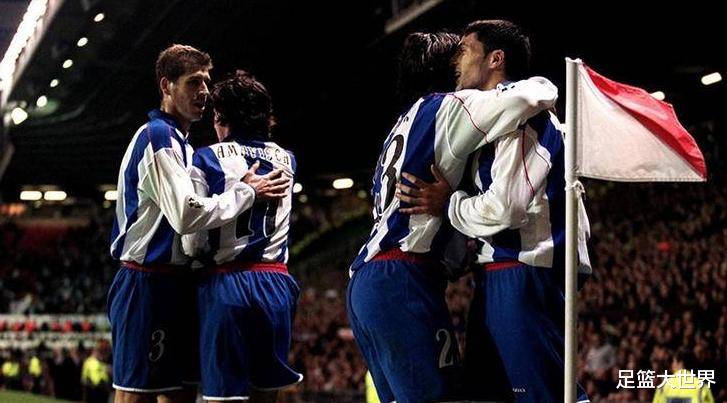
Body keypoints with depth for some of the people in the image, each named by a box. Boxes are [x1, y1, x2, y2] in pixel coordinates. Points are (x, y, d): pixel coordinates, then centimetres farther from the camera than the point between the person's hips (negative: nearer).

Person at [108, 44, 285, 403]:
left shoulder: (178, 142, 20)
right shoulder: (158, 137, -12)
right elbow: (186, 215, -22)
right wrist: (247, 192, -13)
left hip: (174, 283, 10)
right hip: (148, 283, -10)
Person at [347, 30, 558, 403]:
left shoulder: (405, 122, 25)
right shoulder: (448, 108, -2)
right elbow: (535, 94, -15)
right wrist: (544, 92, 6)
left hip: (364, 280, 9)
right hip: (402, 282, -9)